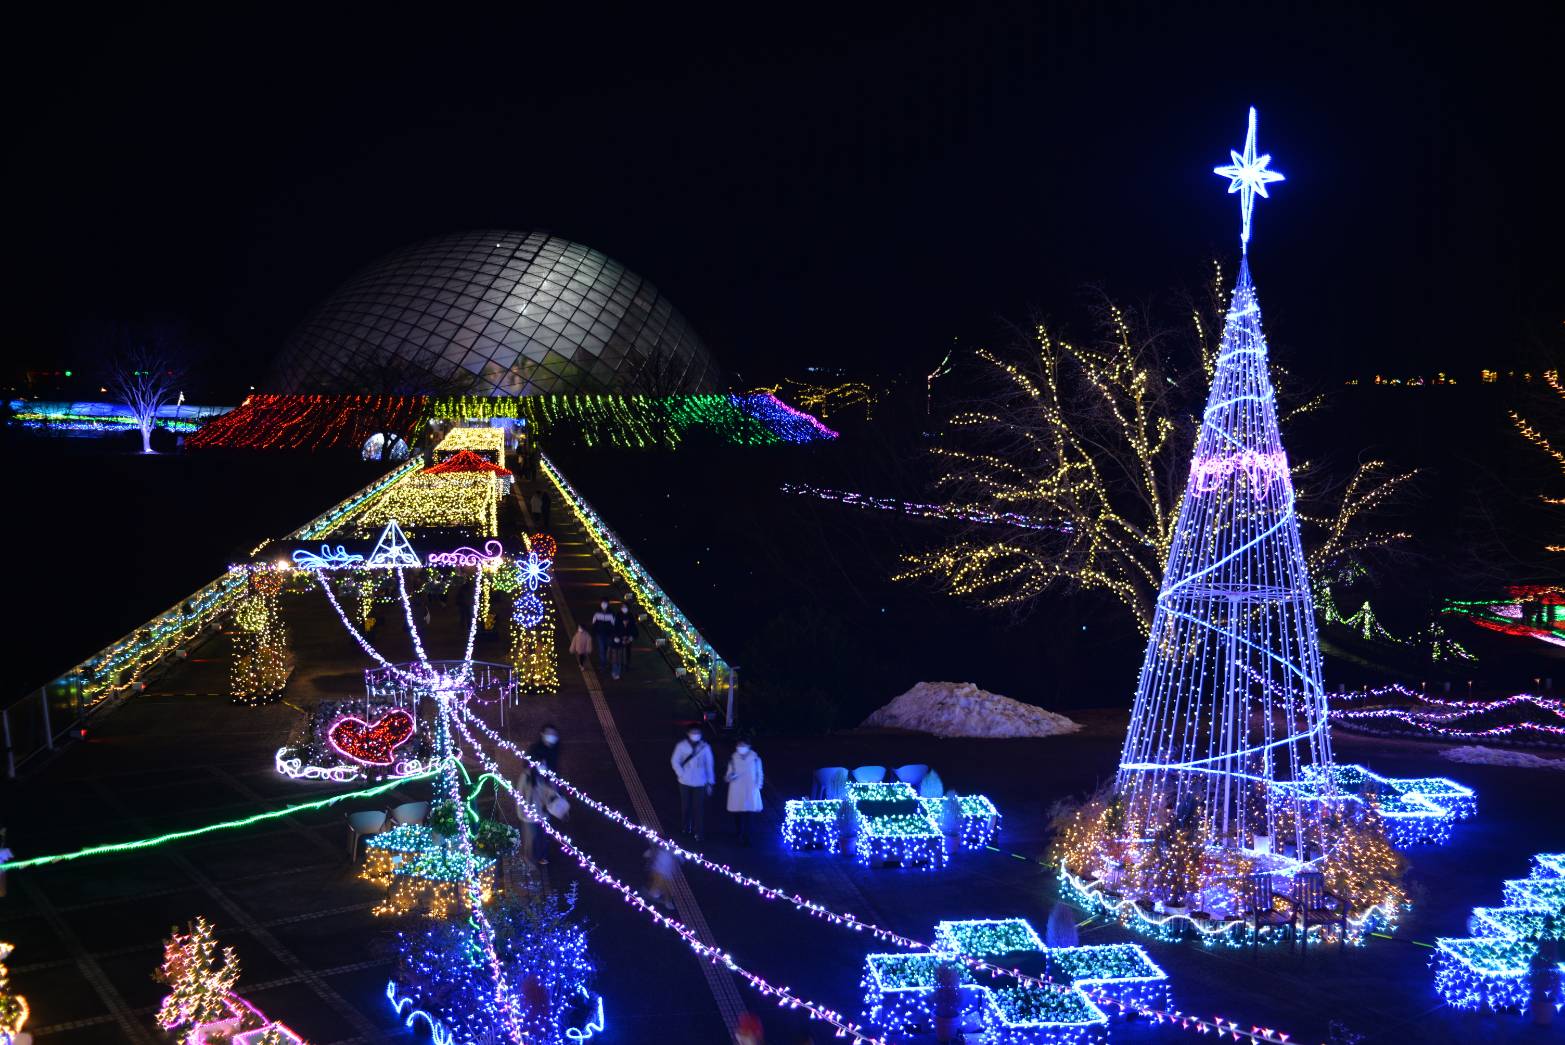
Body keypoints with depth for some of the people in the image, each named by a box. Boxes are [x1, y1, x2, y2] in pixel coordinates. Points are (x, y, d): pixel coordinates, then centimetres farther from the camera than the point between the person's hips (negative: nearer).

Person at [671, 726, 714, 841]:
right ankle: (687, 828, 29)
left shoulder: (705, 747, -4)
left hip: (700, 783, -1)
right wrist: (682, 774, -9)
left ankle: (698, 832, 2)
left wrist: (710, 782, 3)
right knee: (685, 806, 10)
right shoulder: (681, 745, -6)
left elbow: (709, 765, 2)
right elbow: (675, 761, 0)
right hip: (685, 782, 1)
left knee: (699, 807, -4)